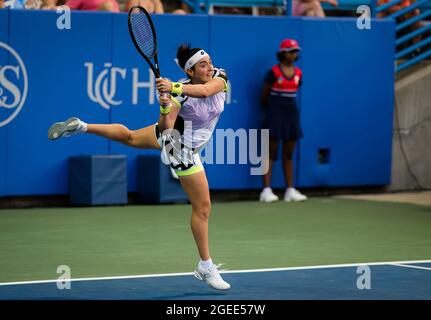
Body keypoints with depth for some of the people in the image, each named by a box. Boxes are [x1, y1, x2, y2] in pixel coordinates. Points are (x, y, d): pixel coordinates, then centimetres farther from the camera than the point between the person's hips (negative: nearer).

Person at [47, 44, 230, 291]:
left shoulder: (220, 76, -20)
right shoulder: (179, 94, -31)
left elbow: (206, 90, -42)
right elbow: (165, 128, -33)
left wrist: (174, 88, -55)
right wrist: (165, 110, -54)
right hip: (173, 138, -6)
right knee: (203, 208, -1)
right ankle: (206, 267, 11)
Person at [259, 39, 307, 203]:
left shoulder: (298, 73, 7)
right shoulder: (274, 72, -8)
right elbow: (264, 96, 0)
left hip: (291, 113, 5)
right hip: (276, 114, -5)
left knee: (289, 153, 9)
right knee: (272, 152, -5)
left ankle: (290, 190, 12)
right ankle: (267, 190, -6)